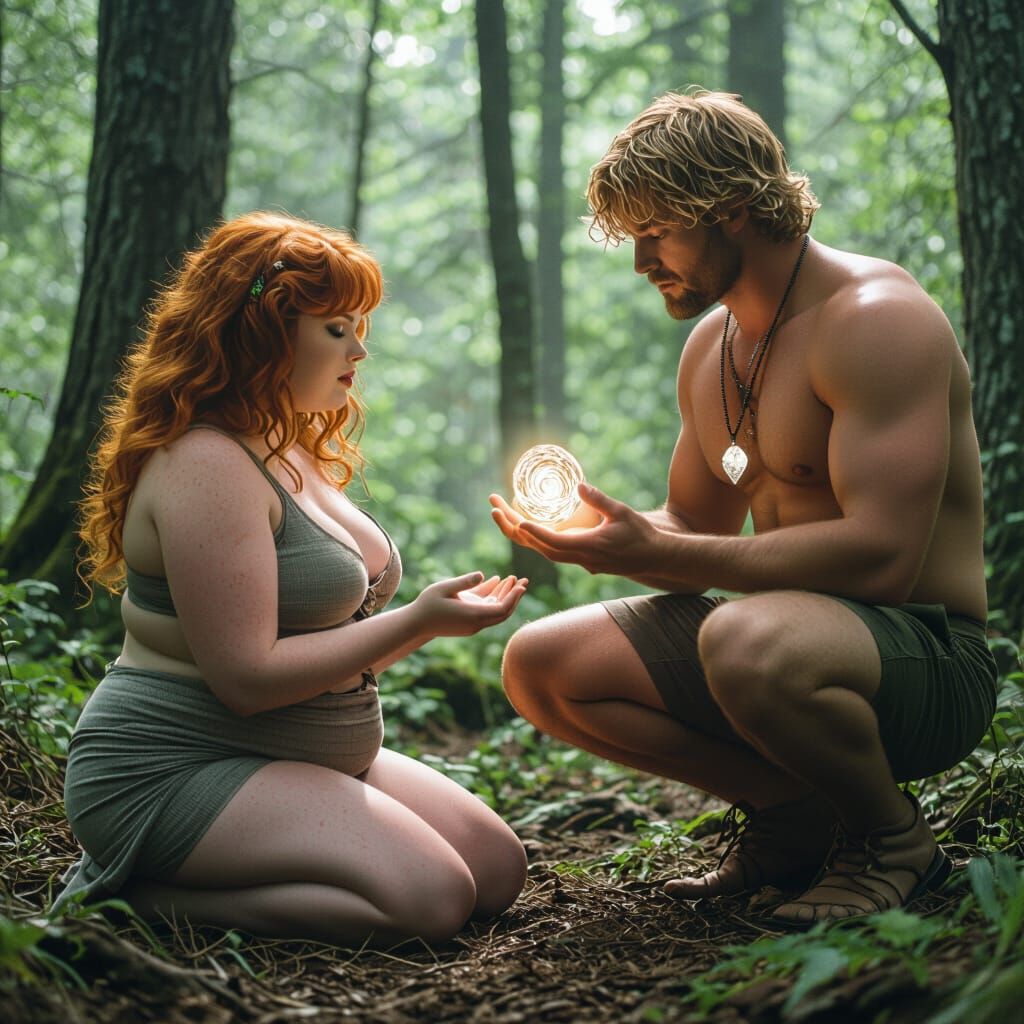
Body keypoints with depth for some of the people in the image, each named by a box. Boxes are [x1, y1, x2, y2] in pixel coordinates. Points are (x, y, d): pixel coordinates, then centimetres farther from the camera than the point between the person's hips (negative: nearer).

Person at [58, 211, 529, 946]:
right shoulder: (206, 464, -18)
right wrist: (415, 623, -20)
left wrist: (436, 616, 0)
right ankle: (136, 892, -9)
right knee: (431, 895, -23)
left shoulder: (294, 455, 14)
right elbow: (247, 677, -23)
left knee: (498, 869, 3)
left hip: (310, 760, 10)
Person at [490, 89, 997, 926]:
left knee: (748, 643, -40)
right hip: (793, 633, 8)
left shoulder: (873, 317, -16)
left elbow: (881, 557, -27)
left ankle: (894, 837, -8)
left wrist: (649, 552, -25)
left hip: (927, 657, -8)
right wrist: (602, 531, -4)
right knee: (541, 666, -1)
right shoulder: (710, 347, 11)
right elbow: (698, 532, 19)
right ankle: (795, 813, 4)